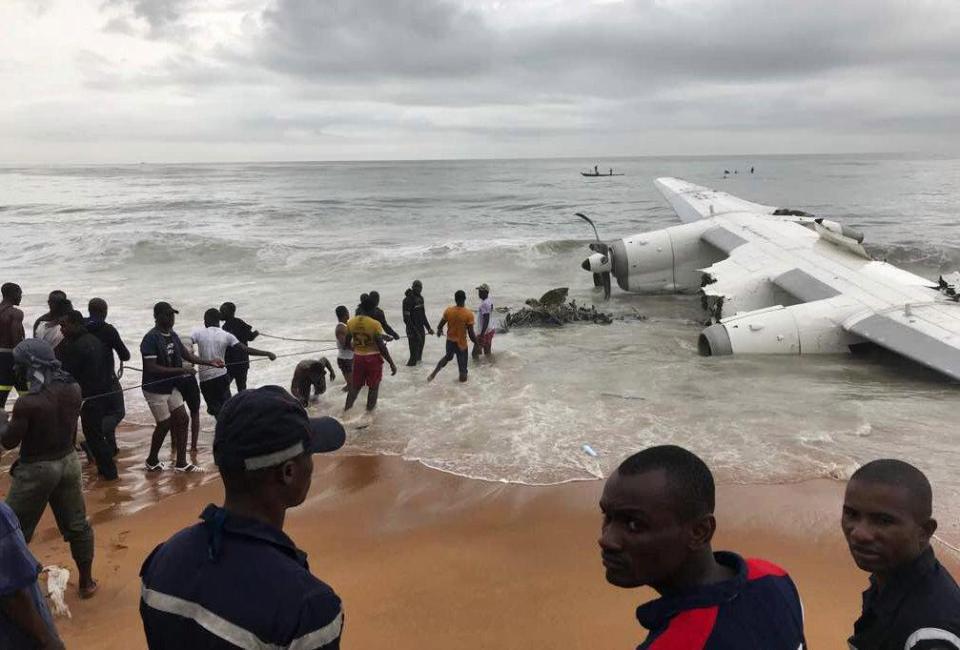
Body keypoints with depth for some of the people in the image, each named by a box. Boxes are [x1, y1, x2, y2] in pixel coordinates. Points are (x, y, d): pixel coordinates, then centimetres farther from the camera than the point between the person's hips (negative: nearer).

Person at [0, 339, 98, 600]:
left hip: (36, 470, -6)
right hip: (68, 462, 6)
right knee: (77, 525, 19)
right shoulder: (72, 389, -8)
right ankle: (87, 582, 31)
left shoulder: (28, 402, -26)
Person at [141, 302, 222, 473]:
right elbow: (151, 368, -26)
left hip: (171, 387, 8)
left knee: (181, 419, 6)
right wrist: (181, 370, -28)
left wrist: (209, 362, 2)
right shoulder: (151, 339, -21)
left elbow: (186, 353, 13)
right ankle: (152, 461, 26)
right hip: (155, 389, -8)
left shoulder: (172, 335, 4)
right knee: (164, 424, 2)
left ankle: (181, 463, 14)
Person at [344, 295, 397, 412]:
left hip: (358, 357, 4)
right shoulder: (375, 324, -19)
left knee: (355, 385, 20)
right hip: (373, 358, -4)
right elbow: (381, 347, -20)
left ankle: (347, 408, 23)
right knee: (373, 386, 14)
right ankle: (370, 408, 24)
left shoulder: (350, 323, -5)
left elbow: (347, 343, 4)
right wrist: (391, 363, -13)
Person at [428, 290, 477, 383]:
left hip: (450, 340, 4)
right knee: (462, 362, 16)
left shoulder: (448, 310, -11)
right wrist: (476, 342, -3)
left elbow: (440, 326, -1)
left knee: (447, 357, 29)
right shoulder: (468, 314, -21)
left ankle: (434, 373, 21)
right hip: (461, 343, -4)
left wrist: (439, 330, 22)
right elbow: (471, 333, -20)